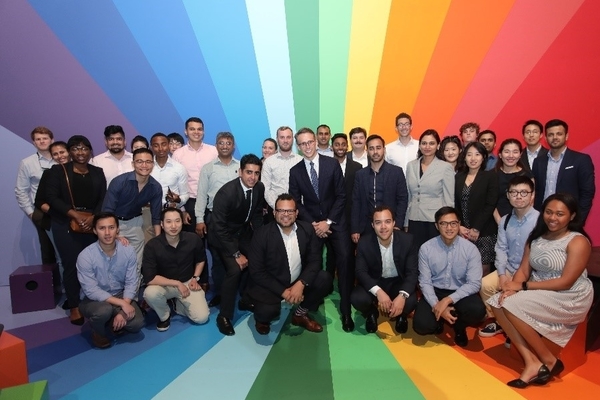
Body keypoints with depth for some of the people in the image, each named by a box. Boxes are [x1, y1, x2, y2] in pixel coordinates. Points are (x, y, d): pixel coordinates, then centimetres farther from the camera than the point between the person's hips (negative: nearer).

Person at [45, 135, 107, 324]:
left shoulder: (98, 173, 11)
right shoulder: (58, 171, 3)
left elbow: (103, 199, 5)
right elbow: (52, 197, -6)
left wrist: (93, 217, -13)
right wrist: (75, 214, -16)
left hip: (92, 225, 2)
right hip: (65, 225, -2)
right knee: (71, 265, -2)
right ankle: (74, 307, 10)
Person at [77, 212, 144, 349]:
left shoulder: (128, 251, -14)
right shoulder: (85, 256, -22)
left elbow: (132, 283, -12)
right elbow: (91, 291, -24)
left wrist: (122, 311, -23)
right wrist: (121, 303, -29)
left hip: (120, 295, 3)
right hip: (93, 299, -2)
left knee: (137, 323, -20)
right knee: (104, 310, -36)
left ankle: (115, 324, 16)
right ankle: (98, 332, 2)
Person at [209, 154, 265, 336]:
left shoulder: (259, 188, -14)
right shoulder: (226, 192, -30)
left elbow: (257, 215, 3)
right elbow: (219, 227, -27)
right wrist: (236, 254, -26)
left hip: (244, 231, 6)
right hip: (223, 234, -6)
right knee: (235, 270, -21)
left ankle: (246, 300, 26)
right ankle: (224, 316, -3)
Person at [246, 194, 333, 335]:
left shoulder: (307, 229, -7)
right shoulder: (262, 234, -17)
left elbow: (314, 260, -6)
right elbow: (256, 271, -16)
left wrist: (301, 284, -23)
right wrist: (283, 291, -22)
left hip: (298, 282, 5)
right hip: (270, 284, -4)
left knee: (325, 279, -17)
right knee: (268, 311, -32)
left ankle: (300, 314, 9)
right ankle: (262, 319, 10)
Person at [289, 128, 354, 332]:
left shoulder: (332, 164, -1)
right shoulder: (295, 171, 3)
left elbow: (341, 195, -3)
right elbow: (296, 203, 3)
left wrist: (328, 221, -10)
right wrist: (313, 223, -8)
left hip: (336, 222, -1)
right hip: (311, 224, 1)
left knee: (344, 261, -10)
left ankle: (346, 311, -2)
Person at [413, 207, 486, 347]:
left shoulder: (470, 249, -11)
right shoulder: (426, 248, -10)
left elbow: (474, 283, -15)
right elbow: (425, 282, -7)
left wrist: (448, 300, -26)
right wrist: (437, 305, -22)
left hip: (461, 293, 0)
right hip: (435, 292, 0)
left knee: (477, 311, -32)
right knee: (421, 325, -24)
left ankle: (459, 326, 6)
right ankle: (439, 320, 15)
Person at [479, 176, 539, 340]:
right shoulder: (504, 221, 5)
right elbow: (501, 248, 2)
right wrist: (502, 274, -11)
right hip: (508, 269, 6)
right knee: (484, 285, -9)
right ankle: (497, 321, 14)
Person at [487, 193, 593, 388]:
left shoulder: (578, 242, -13)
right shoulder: (536, 236, 8)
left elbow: (565, 282, -19)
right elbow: (523, 269, 3)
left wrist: (523, 286, -19)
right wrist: (512, 288, -19)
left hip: (570, 298, -7)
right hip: (539, 294, 7)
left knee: (513, 305, -25)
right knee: (498, 302, -16)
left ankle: (549, 361, -6)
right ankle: (531, 362, -15)